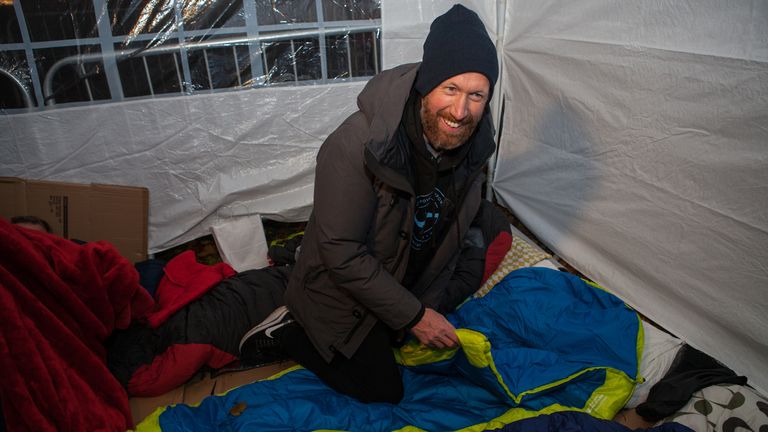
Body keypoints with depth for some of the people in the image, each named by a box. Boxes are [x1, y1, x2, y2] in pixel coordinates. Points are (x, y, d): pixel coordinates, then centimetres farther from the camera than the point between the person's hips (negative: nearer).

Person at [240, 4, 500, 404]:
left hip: (412, 277, 7)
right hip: (343, 294, -6)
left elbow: (460, 225, 1)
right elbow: (341, 253, -30)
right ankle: (289, 330, 17)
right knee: (383, 390, 3)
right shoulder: (355, 146, -36)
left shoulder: (472, 140, -15)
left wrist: (438, 301, -1)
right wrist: (414, 315, -23)